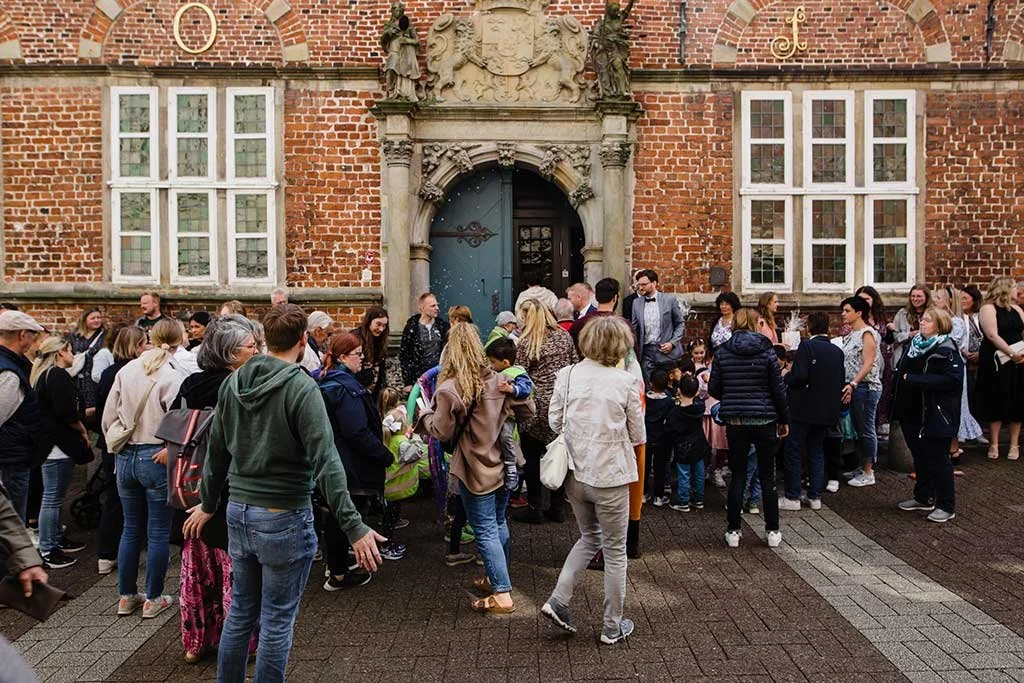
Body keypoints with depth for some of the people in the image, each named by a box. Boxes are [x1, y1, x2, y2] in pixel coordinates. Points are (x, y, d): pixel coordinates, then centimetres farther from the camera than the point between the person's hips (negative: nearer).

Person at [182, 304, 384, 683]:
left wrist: (208, 503, 26)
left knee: (240, 613, 20)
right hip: (284, 517, -7)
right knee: (277, 621, 7)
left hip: (239, 511, 7)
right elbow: (325, 462, -22)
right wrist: (354, 527, -22)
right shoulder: (301, 388, -17)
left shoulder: (233, 382, 4)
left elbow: (216, 451, 13)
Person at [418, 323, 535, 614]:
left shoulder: (449, 390, -19)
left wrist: (425, 414, 4)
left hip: (476, 470, -6)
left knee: (485, 531, 2)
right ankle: (497, 578, 36)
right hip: (503, 465, 6)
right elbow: (527, 410, 4)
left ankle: (502, 595, 4)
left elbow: (442, 431, -14)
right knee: (499, 524, 20)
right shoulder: (498, 380, -3)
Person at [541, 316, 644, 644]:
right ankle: (612, 627, 24)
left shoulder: (567, 375, -4)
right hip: (610, 476, -4)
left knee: (589, 538, 25)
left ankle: (558, 600, 16)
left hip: (575, 473, 4)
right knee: (615, 551, 12)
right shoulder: (626, 382, -13)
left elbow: (554, 422, 3)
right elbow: (638, 436, -4)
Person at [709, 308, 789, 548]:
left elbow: (713, 388, 0)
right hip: (764, 420, -1)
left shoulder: (722, 352, -2)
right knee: (767, 476, 10)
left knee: (737, 476, 10)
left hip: (734, 420, 1)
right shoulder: (766, 351, -6)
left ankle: (733, 531, 12)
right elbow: (778, 389, -4)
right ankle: (773, 531, 17)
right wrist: (784, 419, 7)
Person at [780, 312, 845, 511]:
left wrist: (786, 377, -3)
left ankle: (792, 497, 5)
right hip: (827, 411, 6)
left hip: (804, 409, -6)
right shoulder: (838, 351, 6)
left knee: (794, 452, 3)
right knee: (817, 452, 14)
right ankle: (815, 496, 16)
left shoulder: (807, 346, -13)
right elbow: (841, 382, 8)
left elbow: (799, 376, -22)